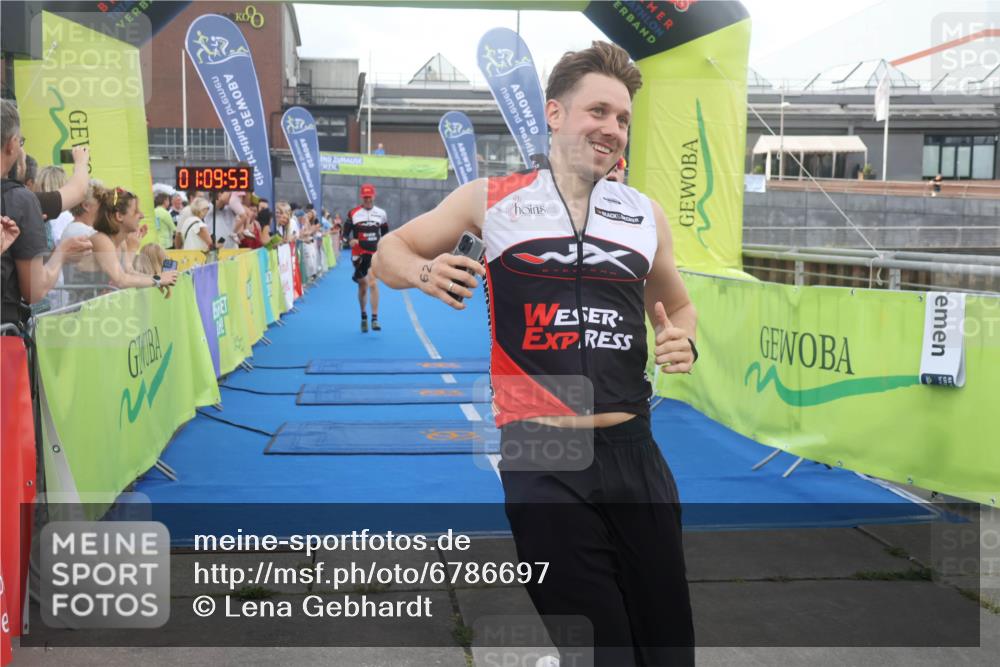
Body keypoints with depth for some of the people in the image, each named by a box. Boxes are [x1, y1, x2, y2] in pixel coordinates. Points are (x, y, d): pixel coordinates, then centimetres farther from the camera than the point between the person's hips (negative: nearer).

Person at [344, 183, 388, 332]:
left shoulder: (381, 214, 5)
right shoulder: (353, 213, -1)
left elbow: (385, 233, 18)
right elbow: (345, 232, 0)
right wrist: (350, 240, -20)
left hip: (375, 253, 0)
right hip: (359, 254, 0)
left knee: (373, 283, -18)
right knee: (362, 286, 10)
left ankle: (374, 319, -17)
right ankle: (363, 316, 31)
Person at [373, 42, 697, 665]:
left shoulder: (646, 213, 13)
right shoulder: (491, 198, 4)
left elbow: (679, 305, 27)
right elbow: (390, 252, 13)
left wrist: (683, 342, 4)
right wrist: (425, 272, -10)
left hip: (632, 451, 4)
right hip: (539, 456, -3)